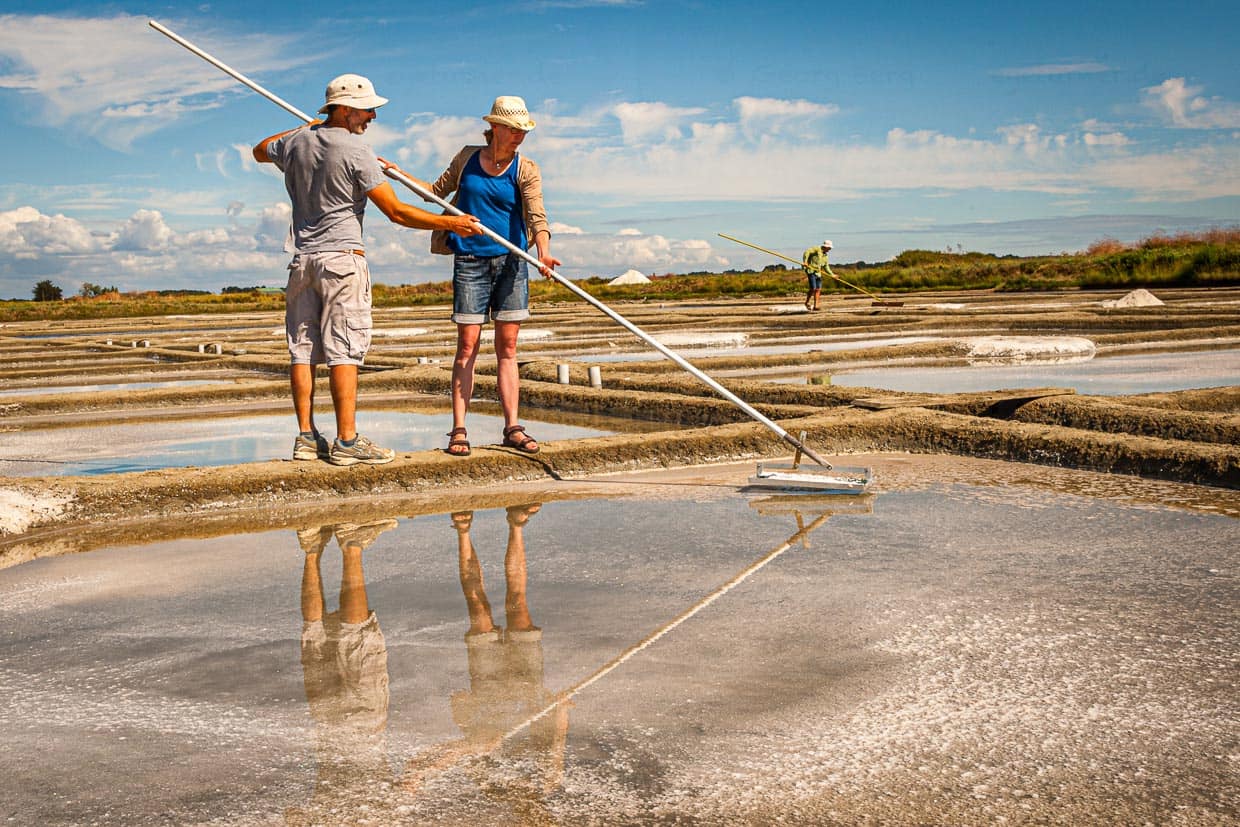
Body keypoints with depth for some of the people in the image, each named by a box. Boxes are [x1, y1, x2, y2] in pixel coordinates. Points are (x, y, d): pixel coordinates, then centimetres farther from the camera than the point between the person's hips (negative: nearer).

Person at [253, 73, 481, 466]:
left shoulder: (296, 143, 9)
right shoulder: (357, 151, -10)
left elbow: (261, 151, 34)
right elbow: (396, 212, -11)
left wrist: (308, 127, 41)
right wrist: (450, 223, -3)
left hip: (303, 258, 7)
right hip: (342, 257, -7)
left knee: (303, 349, 6)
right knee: (343, 351, -7)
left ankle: (306, 437, 8)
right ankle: (346, 442, -7)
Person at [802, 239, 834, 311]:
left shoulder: (825, 255, 20)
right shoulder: (817, 249, -4)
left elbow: (826, 267, 27)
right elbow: (807, 252, -15)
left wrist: (832, 274, 19)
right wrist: (805, 261, -26)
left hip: (818, 272, 8)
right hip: (811, 270, -8)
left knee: (818, 289, 2)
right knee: (813, 288, -13)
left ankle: (815, 306, 5)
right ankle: (807, 302, 8)